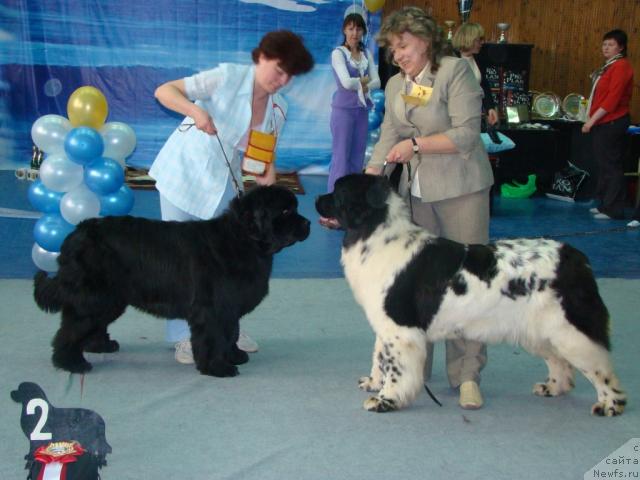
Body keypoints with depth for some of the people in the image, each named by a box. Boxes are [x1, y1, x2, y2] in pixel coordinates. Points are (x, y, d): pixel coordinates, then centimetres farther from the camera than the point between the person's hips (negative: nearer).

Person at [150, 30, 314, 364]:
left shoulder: (278, 108, -1)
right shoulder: (227, 77, -16)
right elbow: (164, 91, -17)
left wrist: (269, 172, -16)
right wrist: (195, 110, -36)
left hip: (222, 186, 5)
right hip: (183, 175, -5)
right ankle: (182, 336, 12)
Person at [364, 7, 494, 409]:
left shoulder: (456, 71, -7)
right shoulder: (395, 85, 12)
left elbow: (466, 133, -14)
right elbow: (388, 138, 4)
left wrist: (417, 144, -18)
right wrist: (367, 180, -9)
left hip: (461, 190, -6)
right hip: (415, 192, 6)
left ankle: (467, 375, 3)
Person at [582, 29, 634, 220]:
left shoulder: (621, 66, -13)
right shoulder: (609, 66, 18)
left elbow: (613, 98, -20)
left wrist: (592, 119, -19)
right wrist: (592, 119, 13)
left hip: (612, 123, -10)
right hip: (604, 123, 10)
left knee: (611, 166, -7)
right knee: (604, 164, 14)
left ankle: (613, 209, -4)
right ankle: (604, 204, 21)